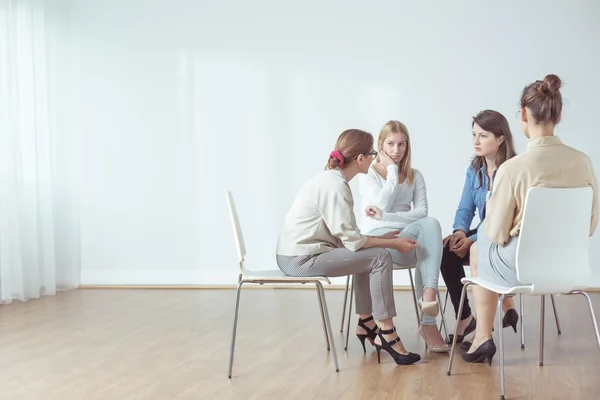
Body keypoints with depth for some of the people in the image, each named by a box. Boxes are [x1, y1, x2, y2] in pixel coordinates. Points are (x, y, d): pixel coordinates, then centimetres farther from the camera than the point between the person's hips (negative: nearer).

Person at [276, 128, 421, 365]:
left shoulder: (331, 179, 11)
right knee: (380, 257, -9)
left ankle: (366, 325, 20)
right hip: (303, 259, -10)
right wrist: (393, 243, -9)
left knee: (367, 255, 18)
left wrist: (383, 238, 10)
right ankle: (387, 334, -6)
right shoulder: (335, 185, -18)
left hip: (298, 255, 10)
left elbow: (344, 235, 12)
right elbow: (351, 240, -19)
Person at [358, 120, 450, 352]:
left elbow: (421, 212, -3)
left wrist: (385, 216, -16)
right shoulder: (368, 174, 6)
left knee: (430, 224, -33)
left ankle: (429, 296, -47)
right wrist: (392, 171, -6)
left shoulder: (415, 176, 15)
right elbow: (382, 204, -14)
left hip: (408, 238, 4)